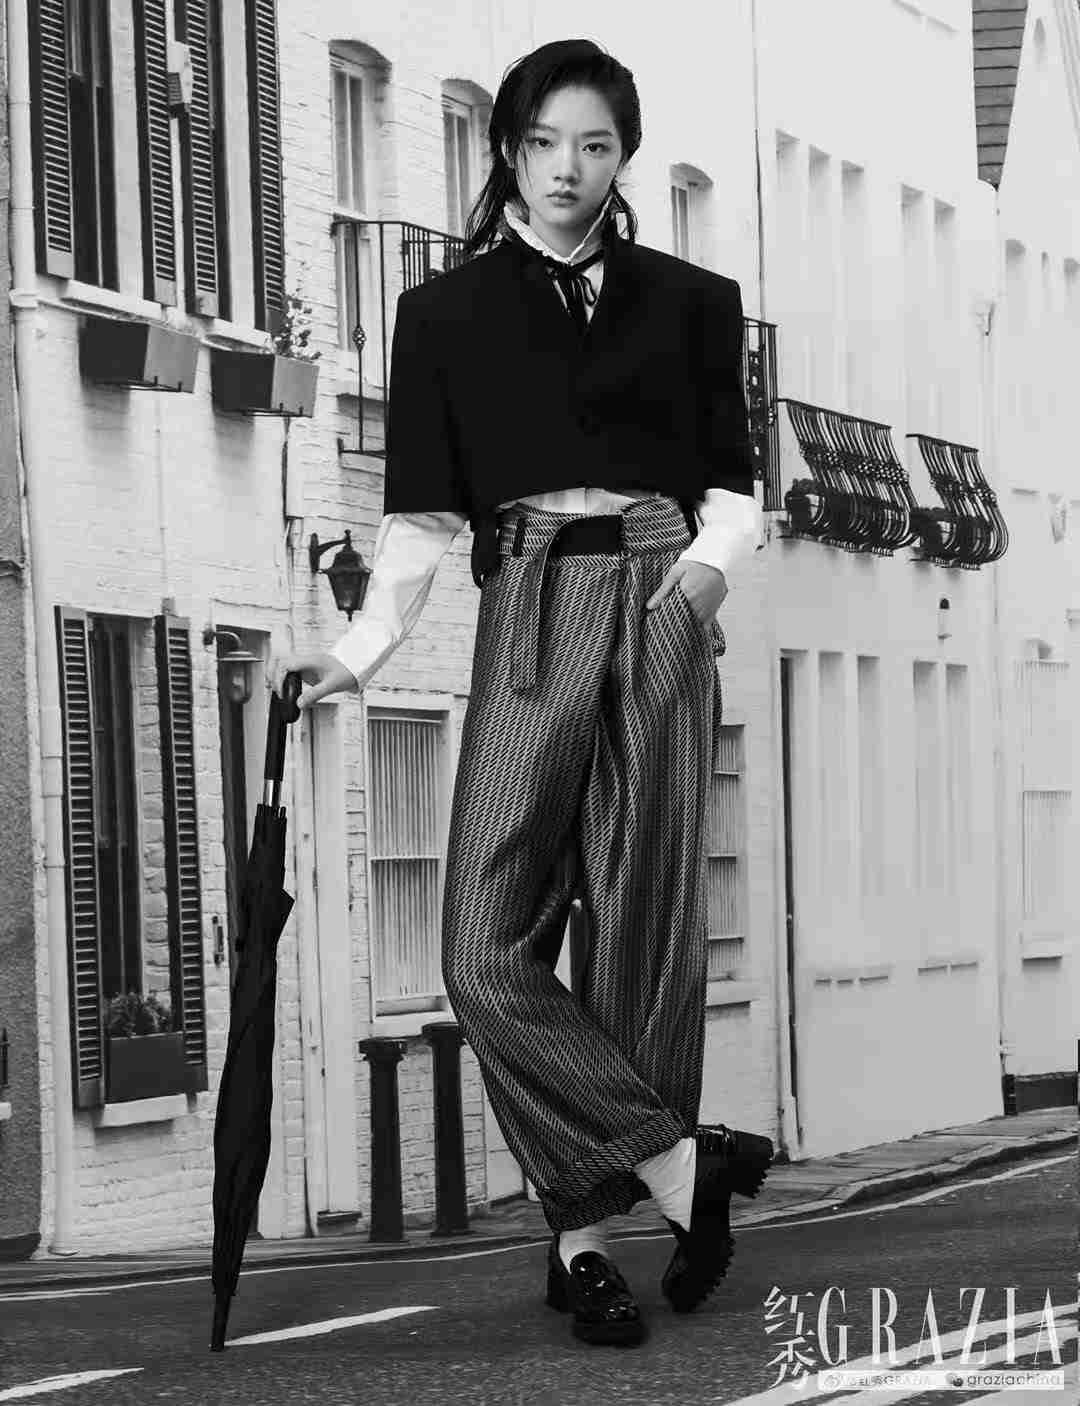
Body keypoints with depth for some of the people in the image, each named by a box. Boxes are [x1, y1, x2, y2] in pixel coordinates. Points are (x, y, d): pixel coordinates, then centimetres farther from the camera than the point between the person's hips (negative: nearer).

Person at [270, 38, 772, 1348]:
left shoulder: (689, 302, 13)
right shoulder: (446, 313, 12)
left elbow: (734, 487, 12)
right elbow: (422, 515, 8)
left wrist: (703, 562, -9)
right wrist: (359, 648, -3)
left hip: (658, 612, 0)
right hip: (527, 615, 0)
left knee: (644, 930, -4)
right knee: (489, 947, -14)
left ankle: (586, 1231, 1)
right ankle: (683, 1164, -6)